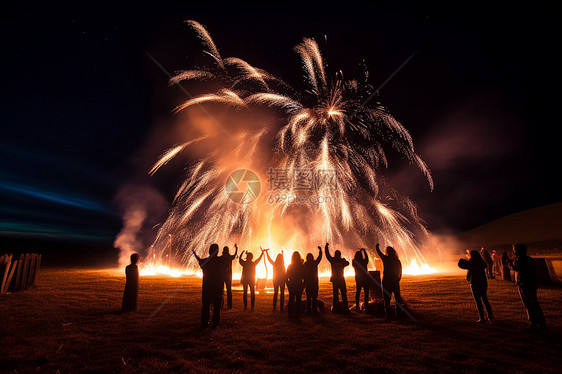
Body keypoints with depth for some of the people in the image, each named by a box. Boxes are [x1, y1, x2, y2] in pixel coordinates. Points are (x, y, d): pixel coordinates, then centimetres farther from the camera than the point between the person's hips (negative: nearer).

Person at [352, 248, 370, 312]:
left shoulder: (354, 262, -7)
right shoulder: (363, 261, -15)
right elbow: (367, 258, 6)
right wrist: (364, 251, 17)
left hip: (358, 279, 3)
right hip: (365, 279, -3)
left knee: (357, 293, 9)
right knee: (366, 292, 9)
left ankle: (357, 307, 10)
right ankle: (366, 306, 9)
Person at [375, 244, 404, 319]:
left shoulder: (385, 258, -8)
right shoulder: (397, 260, -1)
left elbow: (379, 252, 9)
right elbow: (400, 271, 5)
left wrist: (377, 246, 27)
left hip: (386, 281, -2)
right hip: (395, 282, 3)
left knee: (387, 299, 5)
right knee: (397, 297, 14)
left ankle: (389, 314, 6)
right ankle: (399, 314, 17)